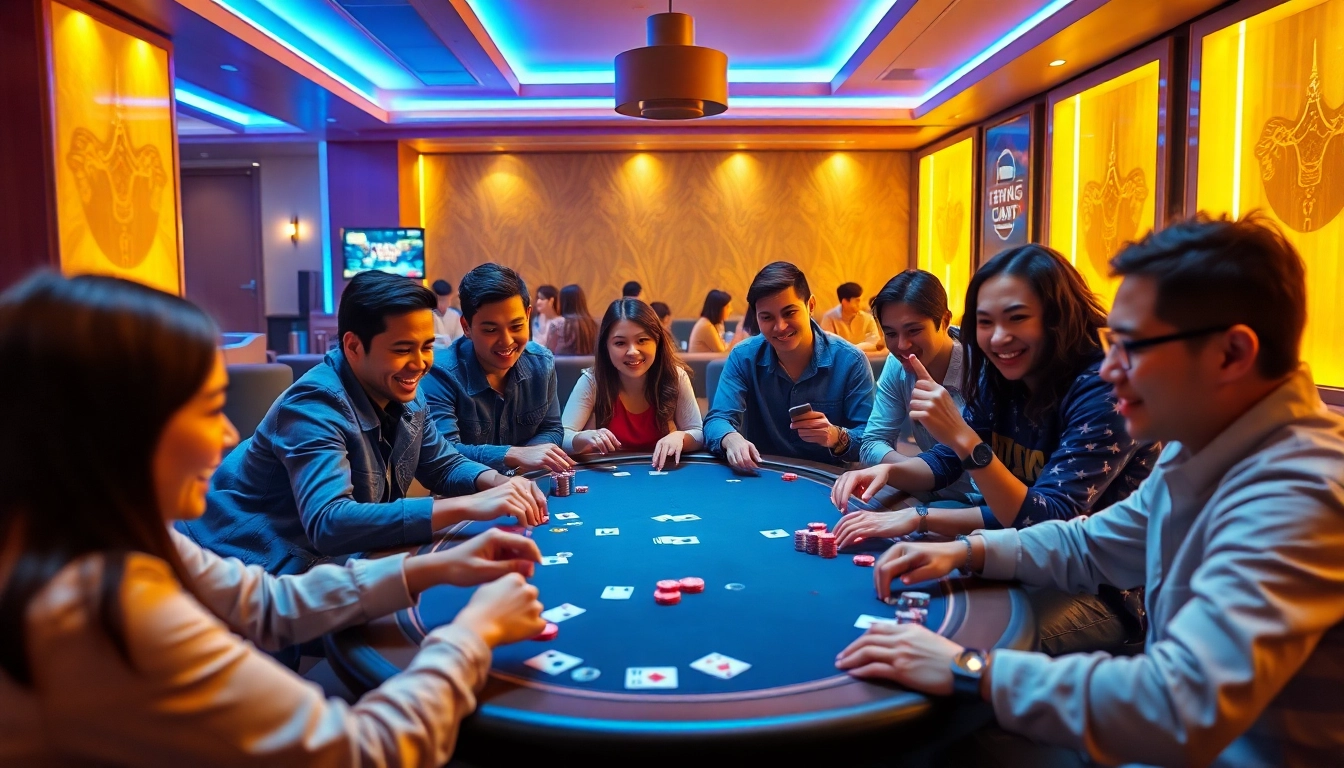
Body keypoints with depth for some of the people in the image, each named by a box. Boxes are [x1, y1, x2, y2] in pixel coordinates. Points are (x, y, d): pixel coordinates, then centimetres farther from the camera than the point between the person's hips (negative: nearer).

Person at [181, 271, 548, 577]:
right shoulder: (314, 406, -27)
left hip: (323, 556, 8)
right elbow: (328, 524, -39)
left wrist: (497, 482, -15)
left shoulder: (404, 393, -4)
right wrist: (469, 506, -41)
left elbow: (444, 464, 8)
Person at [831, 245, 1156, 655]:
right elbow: (948, 461, 10)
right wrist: (888, 471, -11)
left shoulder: (1103, 390, -23)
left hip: (1100, 591, -6)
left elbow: (1047, 524, -27)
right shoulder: (999, 376, -2)